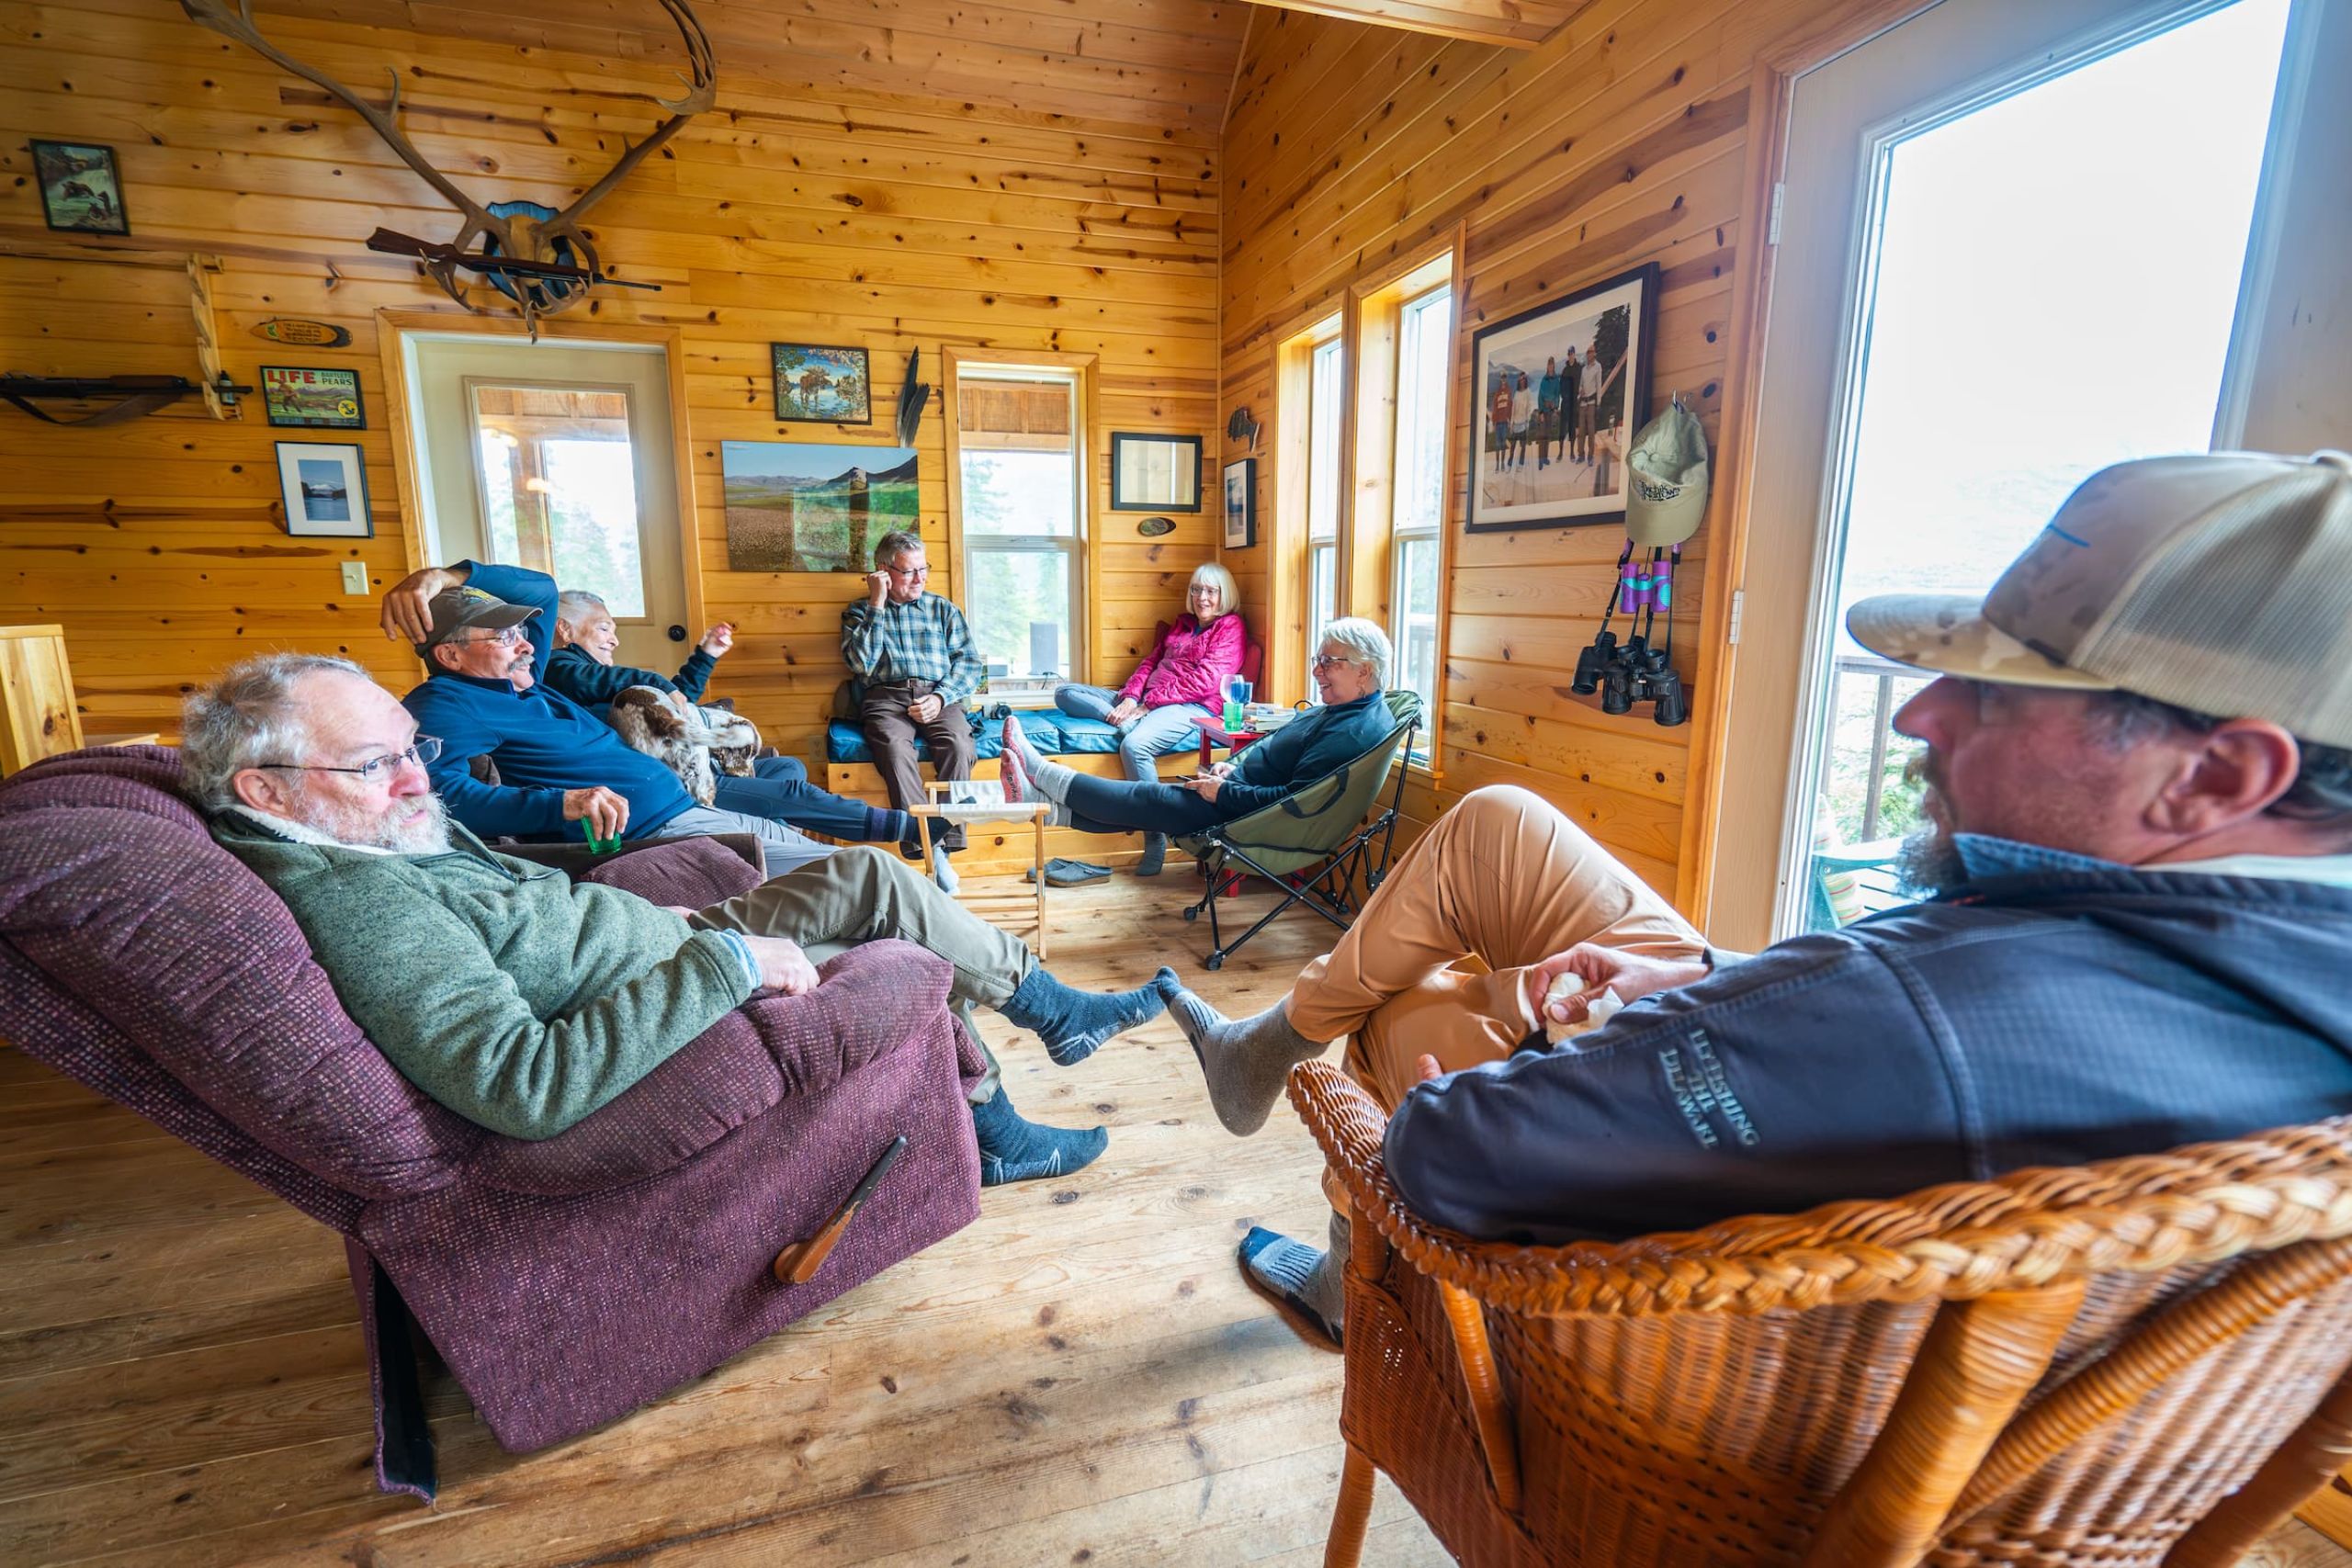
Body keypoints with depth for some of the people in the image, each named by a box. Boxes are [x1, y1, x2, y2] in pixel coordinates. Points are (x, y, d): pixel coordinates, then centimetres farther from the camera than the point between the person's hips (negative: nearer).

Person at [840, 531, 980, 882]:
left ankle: (946, 842, -31)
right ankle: (925, 846, -38)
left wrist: (940, 698, -8)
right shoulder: (859, 612, 17)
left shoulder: (944, 609, 20)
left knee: (958, 744, -32)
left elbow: (969, 663, 10)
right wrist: (877, 606, 0)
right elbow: (860, 664, -1)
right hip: (885, 698, -1)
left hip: (938, 698, 1)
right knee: (895, 747, -35)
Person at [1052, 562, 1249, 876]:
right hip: (1146, 703, 8)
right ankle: (1127, 720, -26)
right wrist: (1130, 699, -3)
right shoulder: (1182, 624, 26)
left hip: (1191, 707, -8)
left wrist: (1148, 703, -13)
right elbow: (1150, 662, 17)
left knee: (1134, 746, -39)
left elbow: (1204, 682, -10)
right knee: (1065, 692, 0)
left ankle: (1156, 842, -31)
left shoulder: (1231, 627, 3)